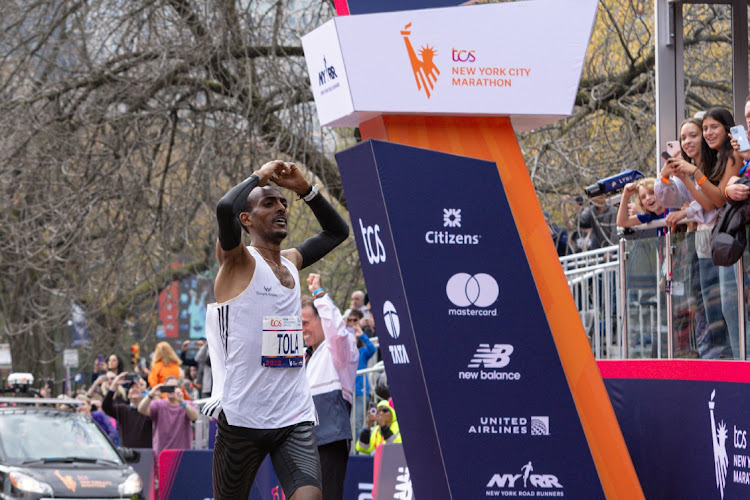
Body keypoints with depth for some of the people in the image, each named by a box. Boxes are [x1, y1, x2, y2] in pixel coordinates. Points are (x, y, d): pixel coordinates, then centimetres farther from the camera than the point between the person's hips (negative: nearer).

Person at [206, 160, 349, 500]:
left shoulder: (291, 262, 16)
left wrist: (304, 189, 16)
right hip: (242, 418, -5)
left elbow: (337, 231, 30)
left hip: (295, 419, 5)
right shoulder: (238, 261, -4)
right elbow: (225, 208, -24)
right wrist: (259, 176, -7)